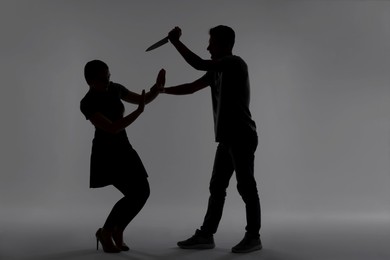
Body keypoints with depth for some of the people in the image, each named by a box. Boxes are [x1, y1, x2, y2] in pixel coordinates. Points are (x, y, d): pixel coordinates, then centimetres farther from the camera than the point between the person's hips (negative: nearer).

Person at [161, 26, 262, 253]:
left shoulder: (236, 64, -12)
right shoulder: (218, 70, 16)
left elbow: (199, 64, -21)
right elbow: (191, 87, 17)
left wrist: (175, 41, -16)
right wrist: (163, 90, 9)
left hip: (242, 136, -9)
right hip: (228, 138, 9)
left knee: (246, 187, -2)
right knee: (217, 187, 9)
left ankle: (253, 237, 9)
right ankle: (206, 235, 14)